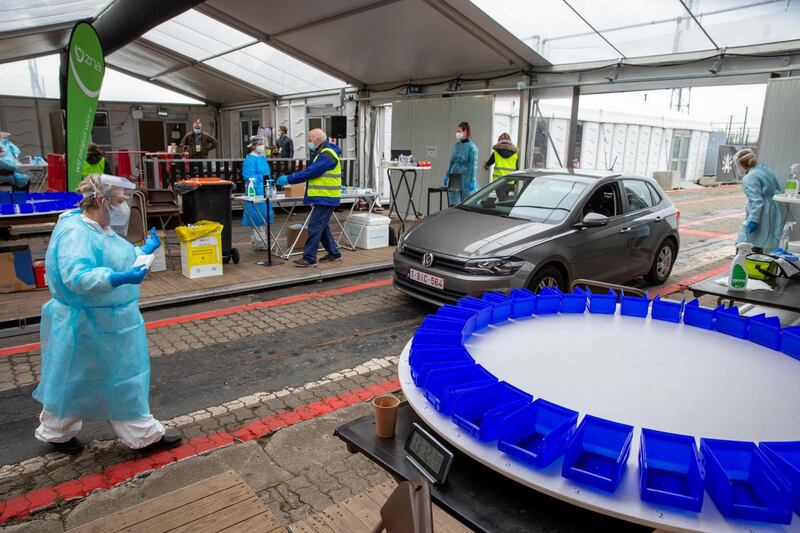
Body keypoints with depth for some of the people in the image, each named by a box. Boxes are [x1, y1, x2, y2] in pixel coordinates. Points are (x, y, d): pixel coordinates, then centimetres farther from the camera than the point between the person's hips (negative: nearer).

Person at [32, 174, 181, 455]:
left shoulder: (102, 229, 8)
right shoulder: (74, 232, -23)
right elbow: (78, 277, -35)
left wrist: (145, 250, 22)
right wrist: (119, 279, -46)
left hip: (113, 323, 9)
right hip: (86, 327, -9)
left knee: (126, 379, 15)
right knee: (77, 382, 11)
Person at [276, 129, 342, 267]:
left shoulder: (327, 154, -16)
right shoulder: (321, 153, 18)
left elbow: (310, 172, -23)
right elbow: (310, 171, 15)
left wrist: (288, 179, -18)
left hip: (325, 198, -11)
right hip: (323, 197, 11)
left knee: (315, 227, -9)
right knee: (322, 227, 16)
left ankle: (309, 258, -4)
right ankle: (334, 253, 24)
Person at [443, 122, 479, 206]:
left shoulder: (472, 147, -8)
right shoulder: (457, 145, 10)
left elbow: (473, 165, -10)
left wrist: (472, 180, -15)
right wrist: (446, 175, 16)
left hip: (466, 179, -6)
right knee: (453, 204, 4)